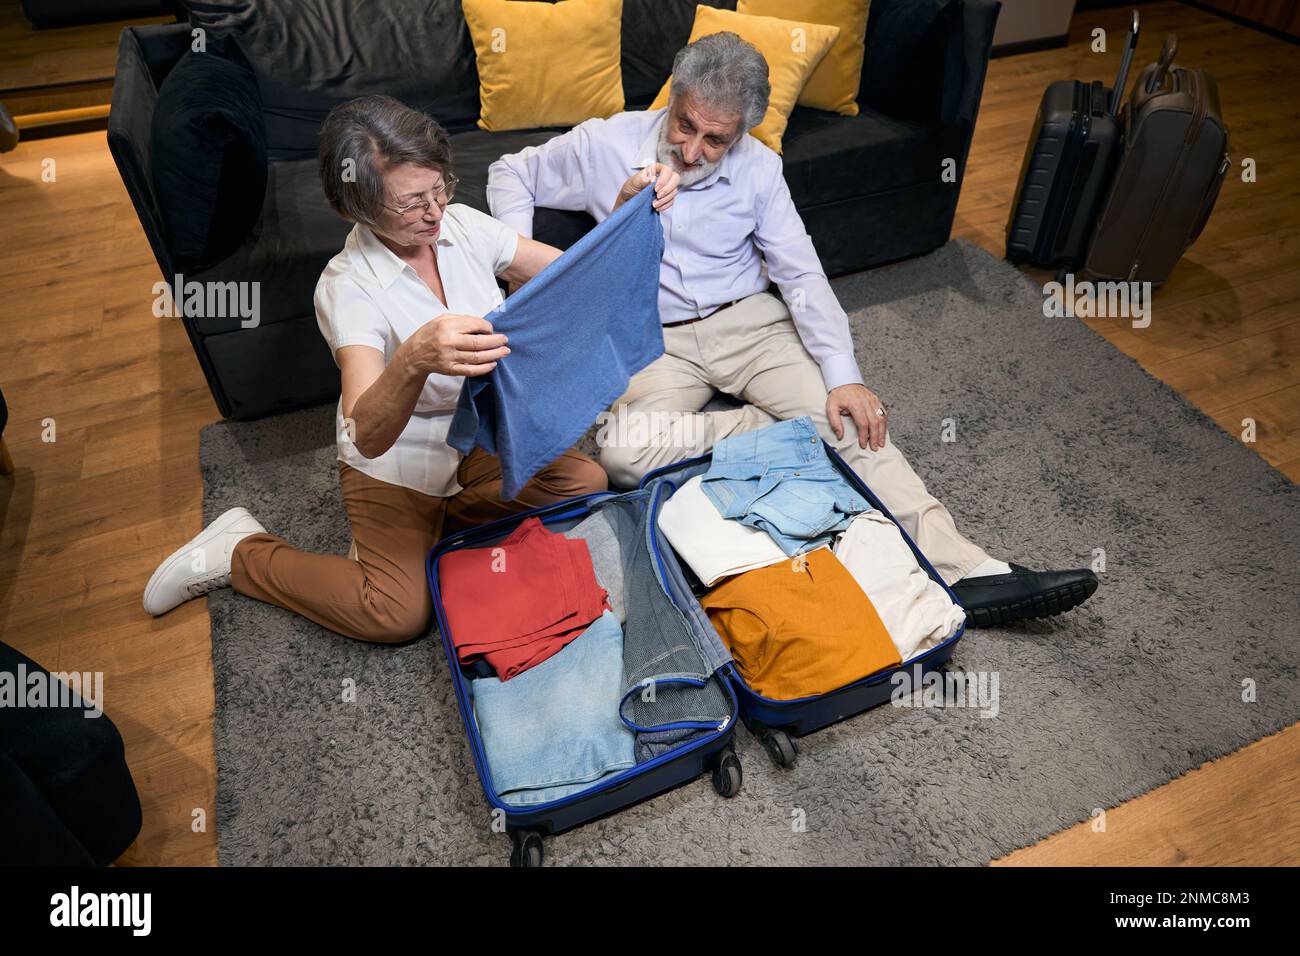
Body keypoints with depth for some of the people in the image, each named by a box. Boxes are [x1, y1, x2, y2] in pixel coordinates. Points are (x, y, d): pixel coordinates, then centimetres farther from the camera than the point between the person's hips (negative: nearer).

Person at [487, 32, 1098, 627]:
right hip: (656, 341, 0)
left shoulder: (758, 168, -1)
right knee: (621, 453, -31)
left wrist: (843, 376, -17)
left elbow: (801, 276, -4)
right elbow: (510, 173, 10)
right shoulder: (606, 144, -4)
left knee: (851, 420, -22)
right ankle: (773, 430, -17)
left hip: (748, 321, 1)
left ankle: (964, 572, -25)